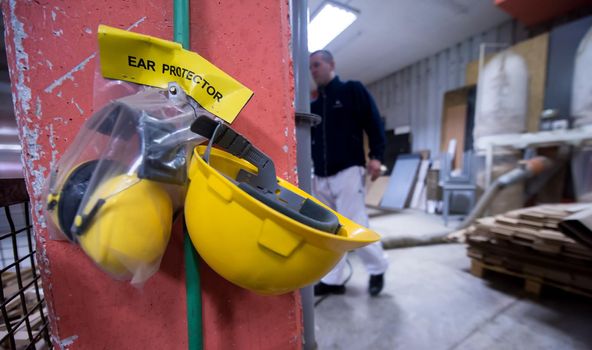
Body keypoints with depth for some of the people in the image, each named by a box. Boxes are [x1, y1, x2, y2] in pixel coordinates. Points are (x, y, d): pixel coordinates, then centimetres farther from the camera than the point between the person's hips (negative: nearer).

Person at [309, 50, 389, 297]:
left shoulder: (353, 90, 6)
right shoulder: (313, 106, 20)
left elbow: (374, 123, -1)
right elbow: (305, 138, 19)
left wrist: (376, 156, -12)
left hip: (348, 171, -6)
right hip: (321, 177, 6)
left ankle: (378, 269, 20)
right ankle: (333, 280, 20)